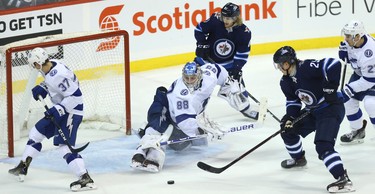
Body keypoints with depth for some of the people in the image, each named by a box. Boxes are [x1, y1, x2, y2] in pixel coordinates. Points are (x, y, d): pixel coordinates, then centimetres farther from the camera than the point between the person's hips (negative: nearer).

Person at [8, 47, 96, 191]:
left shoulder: (59, 75, -28)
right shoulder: (50, 65, 0)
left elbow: (75, 96, -28)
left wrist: (58, 110, -28)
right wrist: (42, 87, 7)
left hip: (71, 112, -10)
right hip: (59, 110, 10)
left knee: (64, 145, -19)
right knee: (36, 132, 18)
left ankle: (85, 179, -22)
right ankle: (23, 166, 33)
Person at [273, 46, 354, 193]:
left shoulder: (306, 68, -26)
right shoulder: (286, 82, 3)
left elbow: (334, 64, -33)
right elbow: (293, 101, 12)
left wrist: (330, 87, -29)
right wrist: (290, 117, -5)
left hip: (331, 108, -10)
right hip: (313, 111, 10)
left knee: (323, 146, -24)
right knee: (288, 129, 16)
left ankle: (343, 179, -26)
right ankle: (298, 158, 40)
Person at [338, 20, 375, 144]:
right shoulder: (351, 41, -15)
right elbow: (348, 58, 6)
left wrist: (351, 88, -27)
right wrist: (344, 51, -17)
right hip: (360, 73, 8)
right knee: (349, 100, 3)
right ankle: (358, 131, 22)